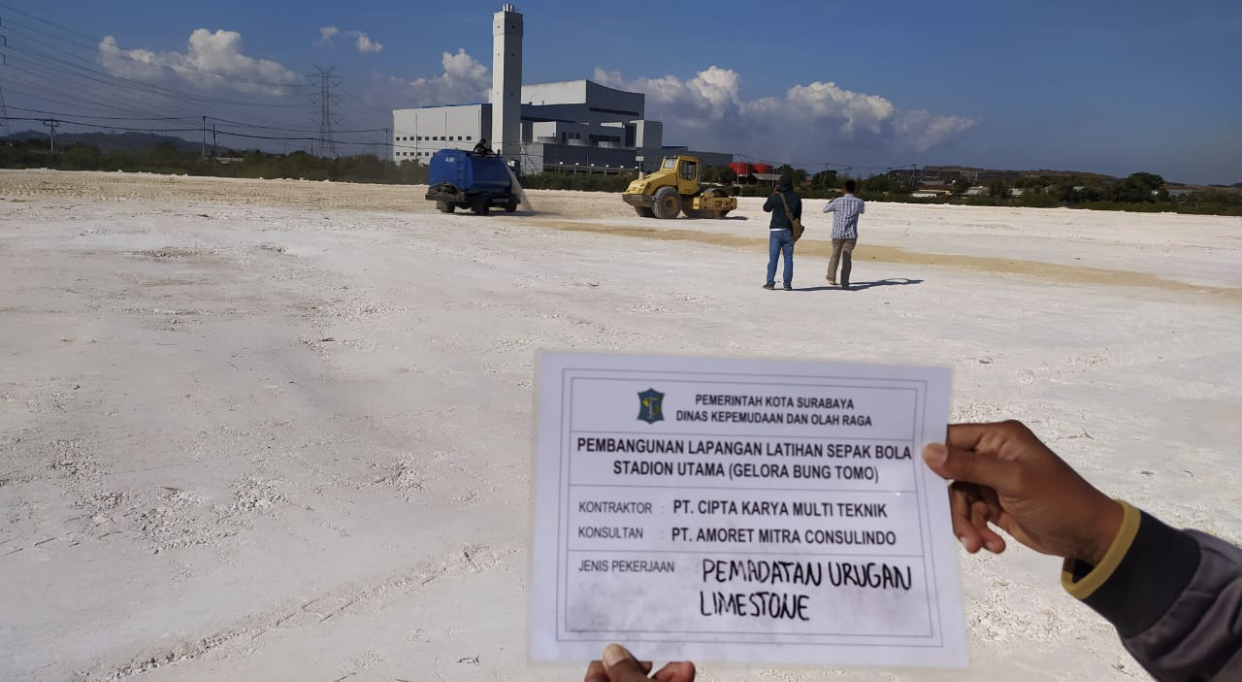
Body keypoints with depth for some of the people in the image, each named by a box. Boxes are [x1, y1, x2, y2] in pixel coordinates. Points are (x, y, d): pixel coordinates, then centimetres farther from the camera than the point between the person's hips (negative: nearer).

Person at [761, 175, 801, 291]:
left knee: (773, 257, 2)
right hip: (789, 232, 2)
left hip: (776, 230, -2)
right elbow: (798, 216, 8)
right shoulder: (796, 199, 2)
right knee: (788, 258, 5)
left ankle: (770, 282, 1)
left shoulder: (775, 197, -8)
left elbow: (766, 208, 10)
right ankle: (787, 284, 3)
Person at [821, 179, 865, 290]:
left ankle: (831, 278, 25)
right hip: (851, 235, 0)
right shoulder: (859, 202, -2)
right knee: (847, 258, 0)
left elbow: (825, 210, 8)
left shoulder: (838, 201, -8)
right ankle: (845, 283, -5)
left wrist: (830, 202, 26)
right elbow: (863, 211, 22)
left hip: (837, 233, 0)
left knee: (835, 255, 18)